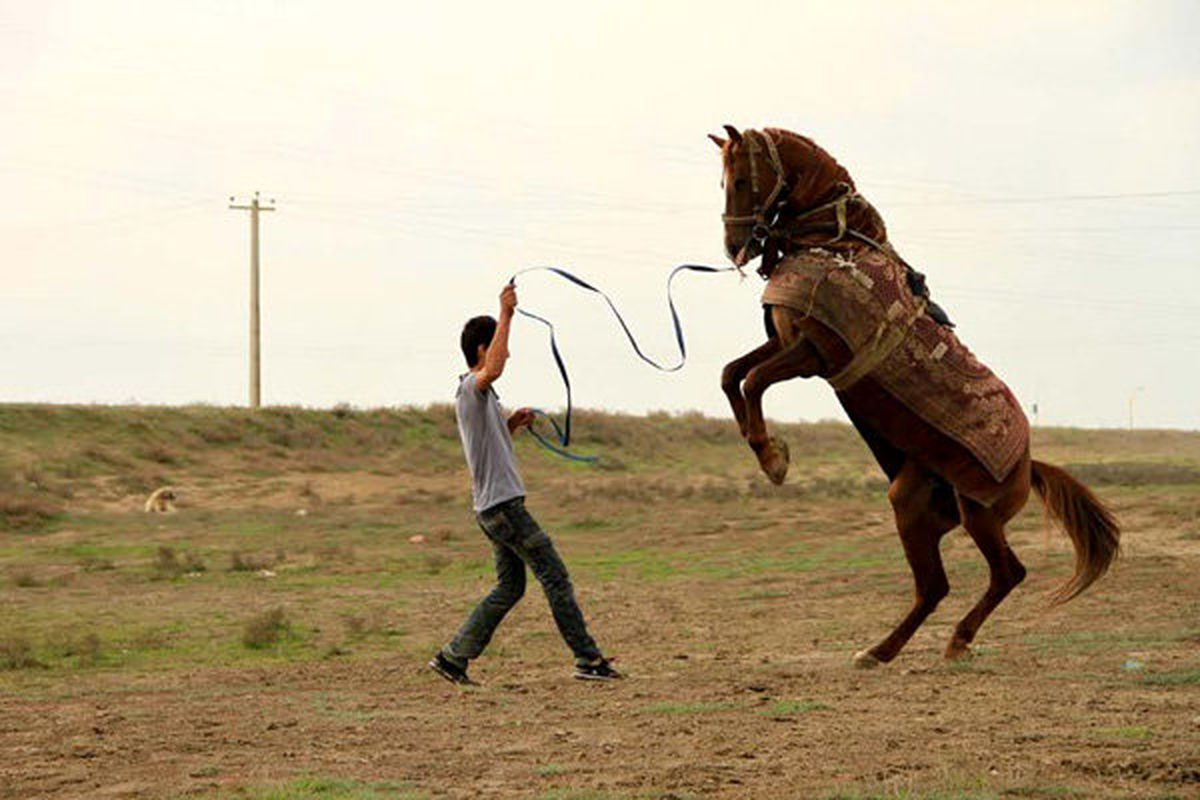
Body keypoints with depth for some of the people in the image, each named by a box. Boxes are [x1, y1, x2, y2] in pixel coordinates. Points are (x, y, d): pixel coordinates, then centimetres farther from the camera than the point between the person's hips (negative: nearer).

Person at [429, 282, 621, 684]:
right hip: (502, 504, -10)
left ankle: (453, 657, 12)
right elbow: (493, 370, -37)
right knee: (555, 577, -6)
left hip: (495, 508, 10)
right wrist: (506, 314, -34)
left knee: (510, 587, 13)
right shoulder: (471, 389, -12)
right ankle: (588, 659, -3)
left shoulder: (479, 396, 20)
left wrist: (511, 425, 13)